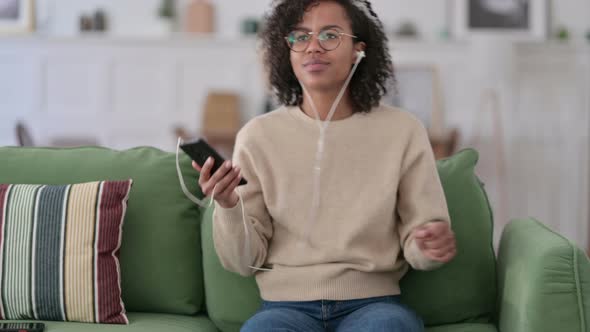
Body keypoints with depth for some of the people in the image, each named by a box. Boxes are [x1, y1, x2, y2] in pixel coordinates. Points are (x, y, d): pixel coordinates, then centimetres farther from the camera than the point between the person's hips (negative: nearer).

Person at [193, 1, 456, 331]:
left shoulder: (403, 130, 1)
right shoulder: (258, 136, 3)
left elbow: (417, 247, 5)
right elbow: (244, 261, 3)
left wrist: (432, 246, -18)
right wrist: (228, 206, -17)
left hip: (373, 303, 0)